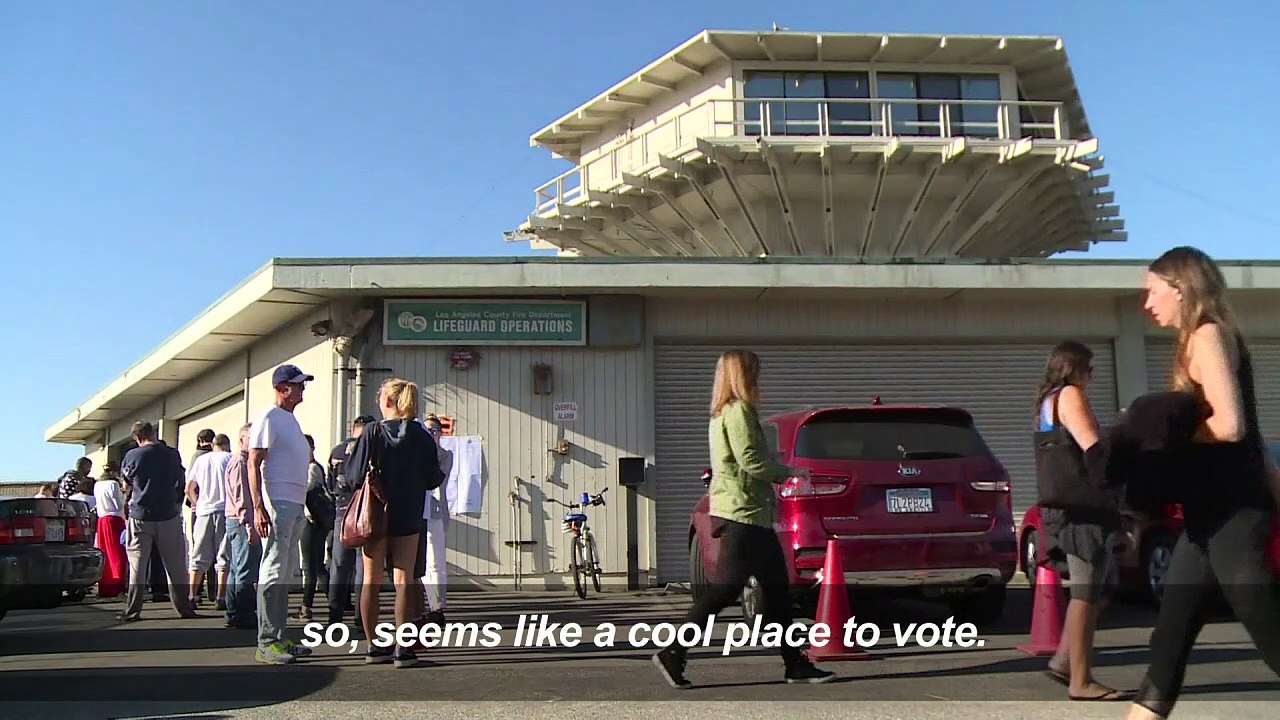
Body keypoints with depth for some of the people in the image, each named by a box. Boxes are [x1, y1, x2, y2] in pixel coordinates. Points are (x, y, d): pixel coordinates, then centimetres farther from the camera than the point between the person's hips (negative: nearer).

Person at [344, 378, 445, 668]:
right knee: (403, 580, 2)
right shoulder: (421, 436, -4)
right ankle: (403, 649, 0)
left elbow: (356, 475, -8)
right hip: (408, 518, 0)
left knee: (371, 581, 10)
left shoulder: (372, 432, -8)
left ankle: (374, 646, 14)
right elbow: (432, 479, -1)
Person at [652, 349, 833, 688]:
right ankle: (672, 653, -7)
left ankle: (795, 664, 13)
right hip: (743, 512, -11)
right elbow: (751, 461, -19)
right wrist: (789, 471, -6)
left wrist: (781, 473, 16)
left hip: (748, 514, 11)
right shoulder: (738, 411, -11)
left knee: (777, 587, 10)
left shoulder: (722, 413, 21)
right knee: (727, 587, -10)